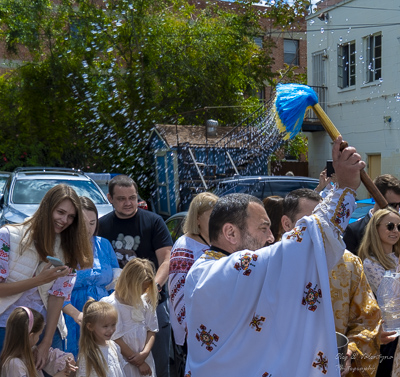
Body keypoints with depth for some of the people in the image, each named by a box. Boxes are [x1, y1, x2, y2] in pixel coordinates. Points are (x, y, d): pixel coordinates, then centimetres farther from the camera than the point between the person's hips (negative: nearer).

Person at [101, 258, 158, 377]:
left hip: (145, 359, 5)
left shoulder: (145, 301, 3)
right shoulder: (111, 304, -13)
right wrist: (138, 363, -8)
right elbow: (116, 338, -12)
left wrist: (145, 353, -12)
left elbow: (151, 330, 5)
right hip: (125, 363, -4)